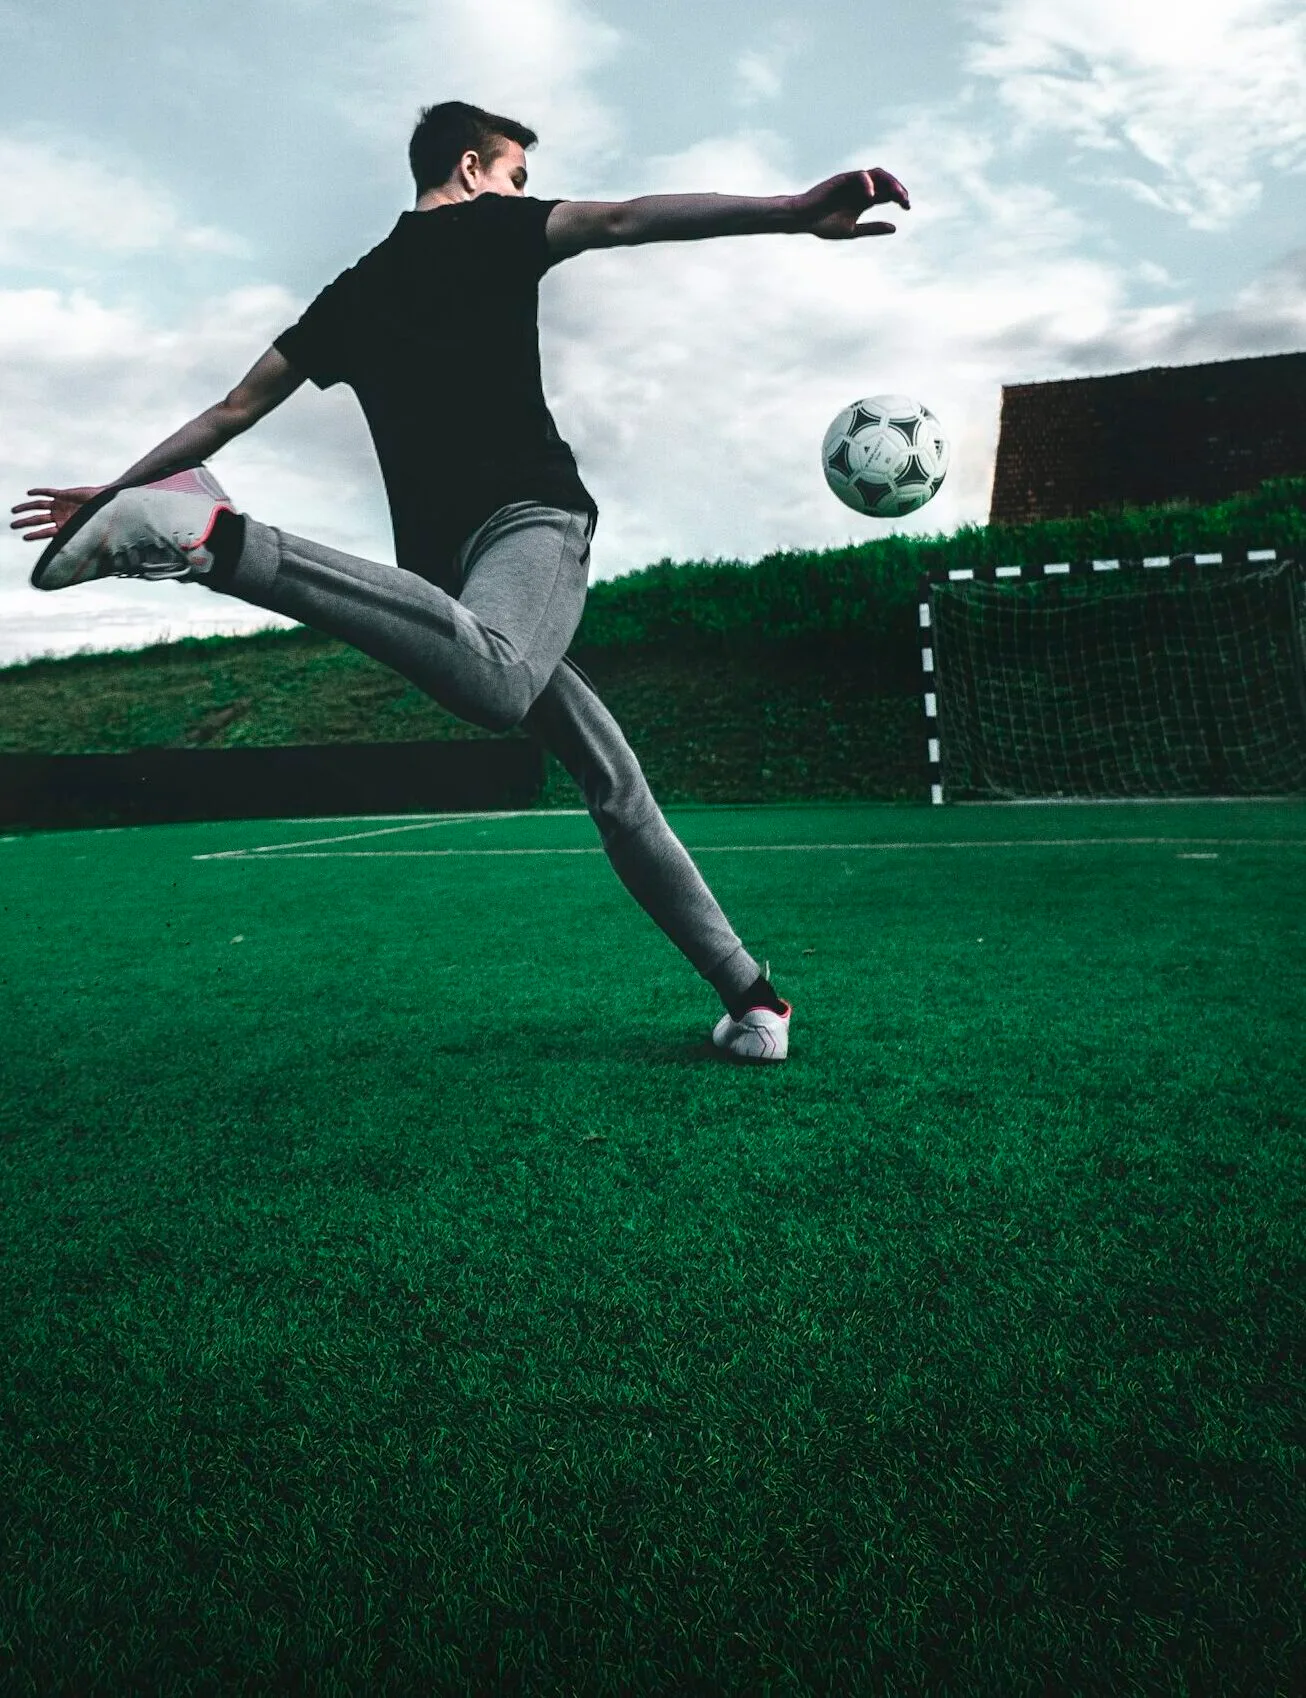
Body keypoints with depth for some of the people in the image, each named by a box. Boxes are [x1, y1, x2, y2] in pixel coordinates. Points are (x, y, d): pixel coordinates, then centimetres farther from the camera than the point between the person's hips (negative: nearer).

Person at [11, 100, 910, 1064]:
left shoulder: (351, 294, 31)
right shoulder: (486, 229, 16)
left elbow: (231, 413, 31)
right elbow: (623, 220, -2)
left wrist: (116, 486, 42)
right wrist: (795, 212, -14)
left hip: (446, 551, 7)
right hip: (529, 512, -7)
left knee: (615, 782, 9)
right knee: (492, 682, -40)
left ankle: (747, 994, 8)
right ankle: (214, 538, -40)